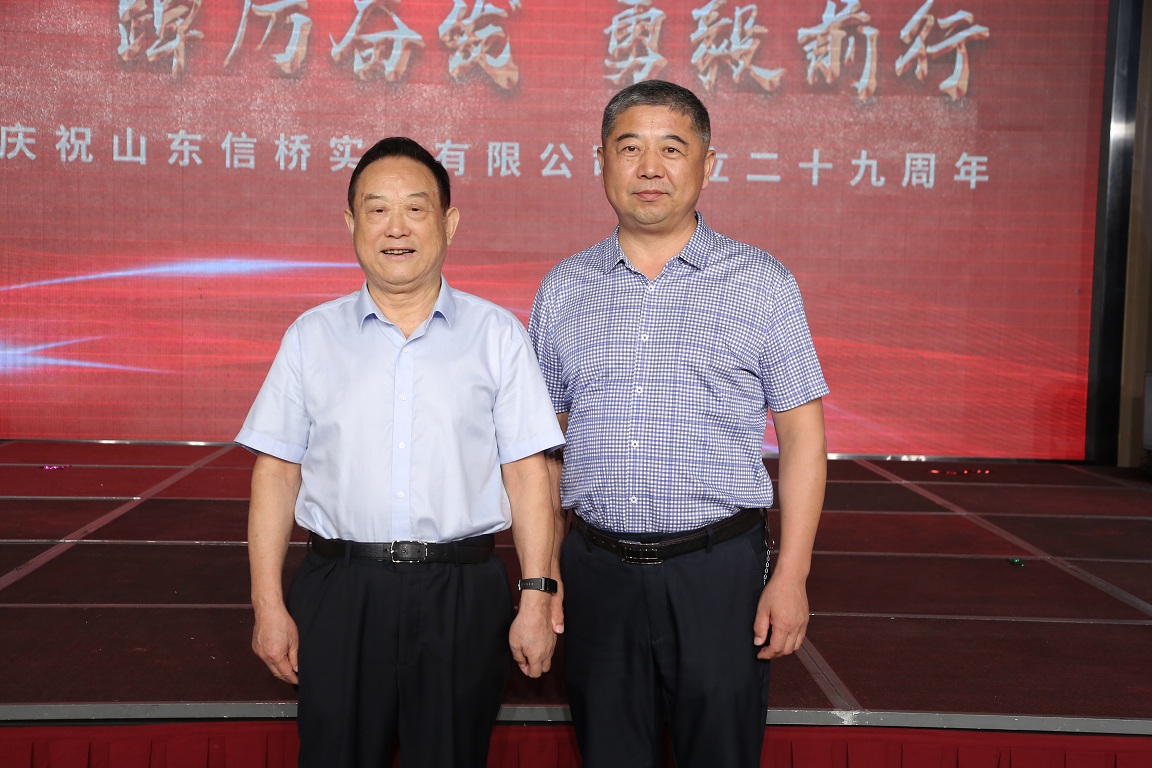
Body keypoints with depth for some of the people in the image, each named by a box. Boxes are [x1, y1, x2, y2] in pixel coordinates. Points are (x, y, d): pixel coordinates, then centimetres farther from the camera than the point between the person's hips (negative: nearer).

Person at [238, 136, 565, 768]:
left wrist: (536, 599, -4)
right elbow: (276, 473, 5)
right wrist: (268, 605, 0)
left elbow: (526, 473, 1)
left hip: (462, 595, 0)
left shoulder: (497, 334, 3)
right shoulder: (311, 336, 6)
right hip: (339, 591, 1)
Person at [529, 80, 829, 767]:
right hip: (597, 572, 2)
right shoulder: (564, 290, 7)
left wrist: (791, 577, -7)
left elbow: (802, 433, -1)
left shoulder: (761, 283, 0)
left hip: (720, 568, -2)